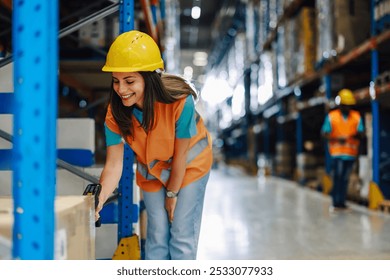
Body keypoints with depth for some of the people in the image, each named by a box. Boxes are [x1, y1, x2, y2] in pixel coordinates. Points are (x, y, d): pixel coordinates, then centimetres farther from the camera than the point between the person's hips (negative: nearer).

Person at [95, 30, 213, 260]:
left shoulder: (180, 102, -37)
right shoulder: (115, 113, -25)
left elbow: (180, 156, -23)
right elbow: (114, 164, -25)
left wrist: (172, 193, -11)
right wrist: (99, 199, -41)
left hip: (190, 165, -3)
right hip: (152, 170, 3)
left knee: (182, 236, -1)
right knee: (157, 235, 9)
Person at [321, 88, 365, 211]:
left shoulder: (357, 117, 8)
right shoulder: (331, 116, 2)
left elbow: (361, 134, 4)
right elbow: (325, 133, -1)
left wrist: (357, 135, -21)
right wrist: (337, 139, -17)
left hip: (351, 153, 3)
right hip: (337, 152, -3)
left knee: (345, 178, 6)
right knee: (338, 177, -11)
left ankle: (341, 202, 13)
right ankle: (336, 202, -8)